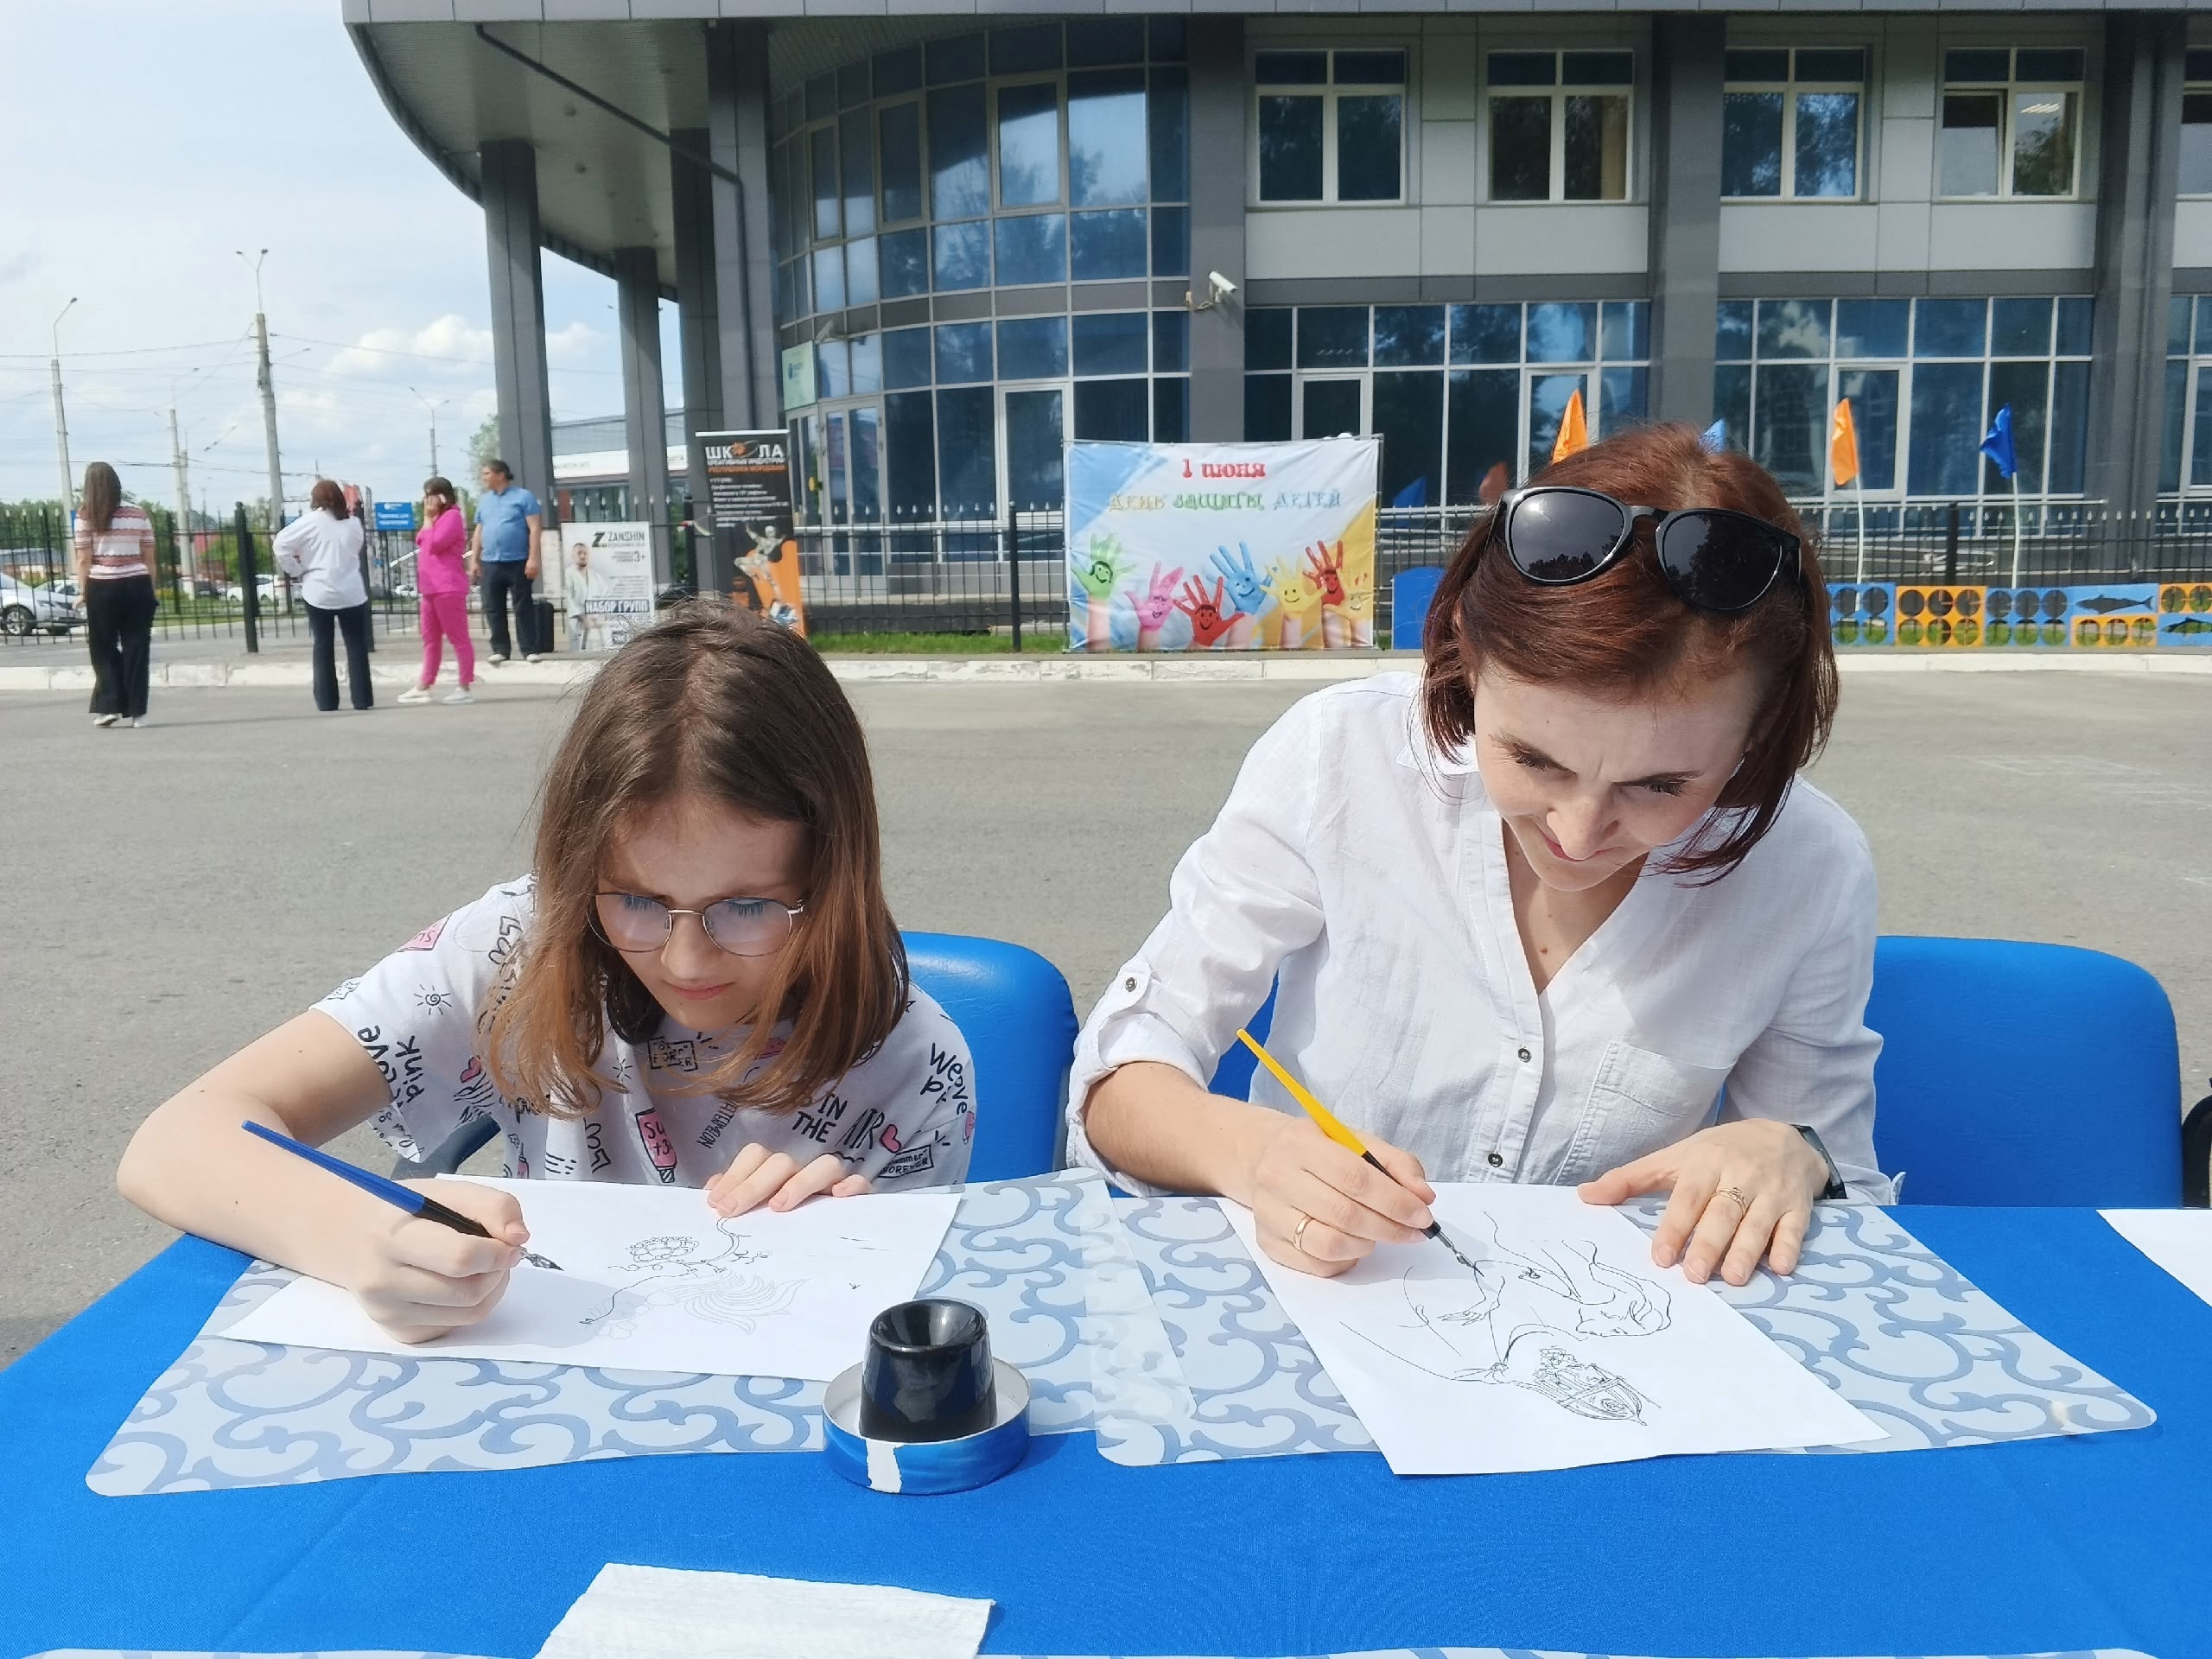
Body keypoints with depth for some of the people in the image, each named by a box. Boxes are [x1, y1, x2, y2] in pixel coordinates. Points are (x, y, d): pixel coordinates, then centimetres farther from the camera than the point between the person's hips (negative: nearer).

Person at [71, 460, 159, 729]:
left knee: (104, 648, 10)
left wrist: (83, 593, 2)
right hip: (137, 586, 2)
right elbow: (149, 557, 7)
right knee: (137, 649, 4)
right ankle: (137, 711, 3)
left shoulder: (86, 514, 0)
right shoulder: (138, 513, 7)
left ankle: (109, 706, 5)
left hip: (102, 588, -2)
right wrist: (151, 591, 13)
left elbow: (83, 560, -4)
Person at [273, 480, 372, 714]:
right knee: (357, 645, 4)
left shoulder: (310, 521, -3)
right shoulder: (353, 523, 7)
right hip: (351, 593, 2)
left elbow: (281, 545, -7)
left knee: (323, 647, 6)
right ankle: (363, 699, 2)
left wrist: (297, 572, 4)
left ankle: (327, 701, 6)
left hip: (320, 593, -2)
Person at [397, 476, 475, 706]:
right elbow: (421, 543, 20)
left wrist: (428, 519, -5)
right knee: (430, 640, 12)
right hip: (431, 589, 10)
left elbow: (434, 544, -16)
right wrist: (429, 518, 14)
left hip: (448, 588, -10)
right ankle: (423, 687, 17)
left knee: (459, 638, -6)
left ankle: (465, 688, -6)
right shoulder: (437, 519, 23)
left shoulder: (452, 516, -8)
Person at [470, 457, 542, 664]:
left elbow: (534, 529, -6)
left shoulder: (523, 497, -1)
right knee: (493, 608, 3)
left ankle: (529, 649, 2)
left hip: (518, 562, -5)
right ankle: (500, 649, 8)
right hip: (490, 563, 5)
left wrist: (533, 559, -14)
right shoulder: (483, 500, 16)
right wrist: (474, 560, 13)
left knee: (523, 607, -1)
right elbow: (478, 532, 20)